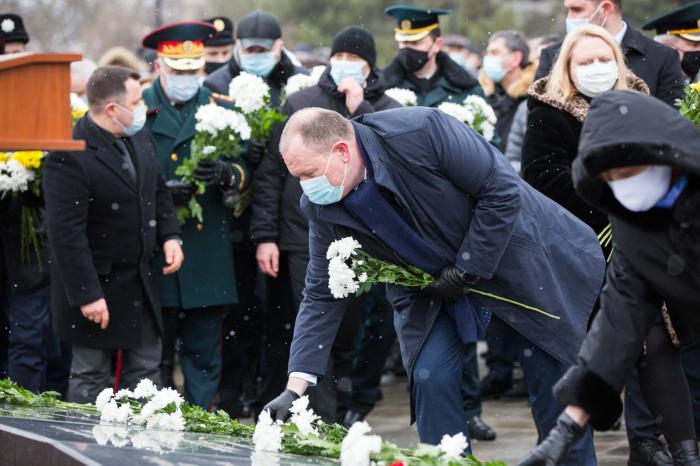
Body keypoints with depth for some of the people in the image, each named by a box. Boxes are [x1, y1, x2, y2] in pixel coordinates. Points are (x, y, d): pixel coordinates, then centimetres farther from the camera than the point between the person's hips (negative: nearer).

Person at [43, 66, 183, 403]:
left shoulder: (138, 137, 3)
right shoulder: (70, 157, -24)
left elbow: (157, 190, 18)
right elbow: (66, 233, -24)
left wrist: (169, 235, 2)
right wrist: (87, 295, -24)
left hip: (140, 281, 8)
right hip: (97, 284, -8)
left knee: (146, 370, 13)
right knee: (91, 375, 4)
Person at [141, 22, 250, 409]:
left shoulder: (220, 109, 12)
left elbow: (245, 170, 8)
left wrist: (226, 174, -16)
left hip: (208, 255, 2)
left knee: (204, 352, 3)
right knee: (155, 353, 3)